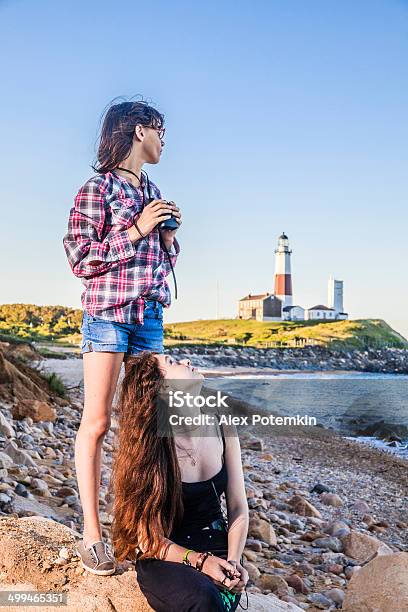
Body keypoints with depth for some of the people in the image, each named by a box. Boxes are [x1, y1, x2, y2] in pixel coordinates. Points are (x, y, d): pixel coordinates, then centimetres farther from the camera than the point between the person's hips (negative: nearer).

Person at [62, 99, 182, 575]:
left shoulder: (153, 193, 17)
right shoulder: (98, 187, -2)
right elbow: (79, 259, -8)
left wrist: (168, 235, 3)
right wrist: (135, 230, -12)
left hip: (151, 317, 6)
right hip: (108, 314, -6)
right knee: (97, 422, -4)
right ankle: (91, 533, 3)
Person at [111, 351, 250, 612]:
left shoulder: (222, 429, 0)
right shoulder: (148, 445, -14)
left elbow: (239, 509, 4)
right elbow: (146, 537, -10)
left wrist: (234, 561, -13)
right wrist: (199, 560, -23)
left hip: (217, 547, 3)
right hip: (165, 558, -3)